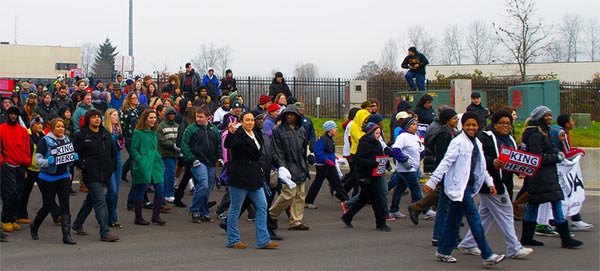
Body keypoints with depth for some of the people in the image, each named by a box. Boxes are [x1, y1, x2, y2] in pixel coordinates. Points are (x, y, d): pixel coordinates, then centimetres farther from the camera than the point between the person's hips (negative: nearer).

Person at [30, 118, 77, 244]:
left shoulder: (67, 140, 9)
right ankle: (34, 226, 34)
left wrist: (74, 157, -6)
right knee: (48, 205, 7)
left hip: (64, 177, 4)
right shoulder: (45, 141, -8)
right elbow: (37, 160, -12)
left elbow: (71, 159, 16)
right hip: (48, 178, -4)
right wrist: (49, 161, -29)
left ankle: (67, 234, -2)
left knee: (65, 205, -3)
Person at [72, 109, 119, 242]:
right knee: (100, 202, -12)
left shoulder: (106, 134, 12)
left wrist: (112, 165, 11)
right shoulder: (81, 135, -6)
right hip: (91, 175, -7)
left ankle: (77, 224, 37)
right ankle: (105, 233, -10)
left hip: (104, 174, 7)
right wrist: (82, 165, -14)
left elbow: (113, 151, 21)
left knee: (90, 200, 19)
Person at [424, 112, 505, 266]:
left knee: (454, 219, 13)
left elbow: (481, 166, 22)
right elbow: (446, 162, -16)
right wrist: (432, 181, -19)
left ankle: (443, 252, 21)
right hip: (459, 186, -8)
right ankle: (487, 256, -7)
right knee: (475, 219, -9)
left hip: (469, 186, 8)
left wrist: (489, 182, 15)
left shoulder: (477, 143, 14)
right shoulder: (458, 142, -11)